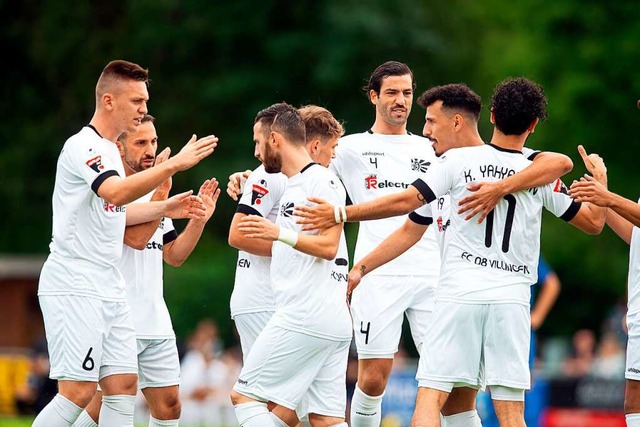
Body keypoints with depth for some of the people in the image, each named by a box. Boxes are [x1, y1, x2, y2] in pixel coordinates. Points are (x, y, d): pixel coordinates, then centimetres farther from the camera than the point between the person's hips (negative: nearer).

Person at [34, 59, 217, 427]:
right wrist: (174, 164, -36)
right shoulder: (82, 146, -13)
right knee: (78, 392, -13)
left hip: (110, 288, 9)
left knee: (124, 385, 2)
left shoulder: (110, 151, 17)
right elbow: (116, 192, -32)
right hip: (74, 284, -9)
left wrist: (164, 207, 21)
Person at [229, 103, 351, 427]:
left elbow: (328, 246, -20)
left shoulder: (321, 180, -8)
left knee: (244, 395, -6)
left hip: (306, 316, -10)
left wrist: (279, 233, -30)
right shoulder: (293, 186, 22)